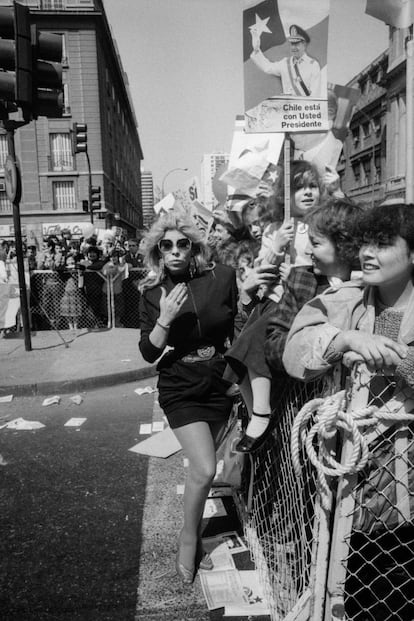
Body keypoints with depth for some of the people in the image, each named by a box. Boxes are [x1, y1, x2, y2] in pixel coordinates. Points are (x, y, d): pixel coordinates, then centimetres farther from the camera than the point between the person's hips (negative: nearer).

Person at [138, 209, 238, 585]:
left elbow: (239, 331, 0)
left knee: (201, 468, 14)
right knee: (204, 469, -11)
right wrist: (165, 319, -22)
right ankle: (189, 538, 18)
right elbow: (148, 353, -6)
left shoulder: (221, 278, -9)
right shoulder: (153, 292, -6)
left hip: (219, 386, 2)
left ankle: (194, 536, 39)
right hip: (180, 390, -1)